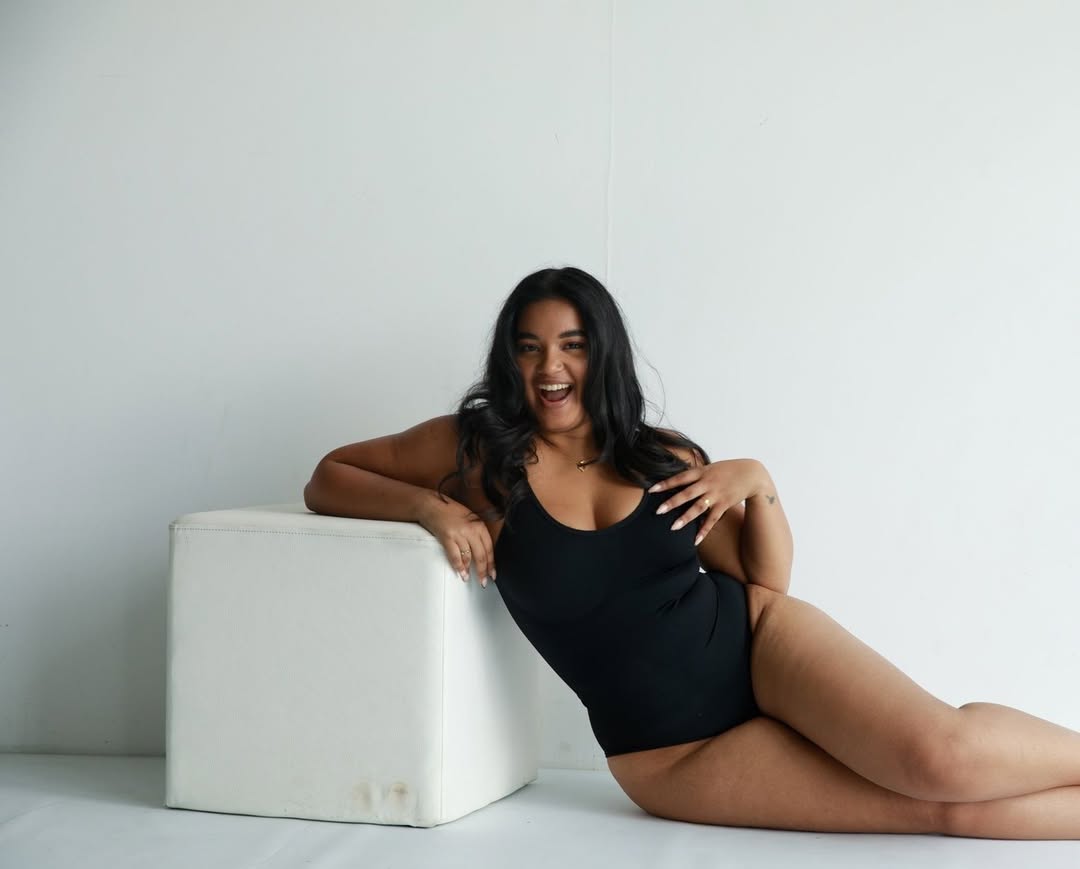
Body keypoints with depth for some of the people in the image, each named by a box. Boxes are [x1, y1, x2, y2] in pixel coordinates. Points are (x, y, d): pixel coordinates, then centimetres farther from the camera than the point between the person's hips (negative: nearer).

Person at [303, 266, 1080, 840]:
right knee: (940, 803, -18)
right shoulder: (476, 452, -3)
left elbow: (769, 580, 9)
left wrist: (757, 482, -9)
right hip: (673, 752, -2)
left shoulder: (664, 460, 3)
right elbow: (327, 479, 4)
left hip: (755, 641, 2)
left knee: (945, 755, -25)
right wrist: (429, 505, -14)